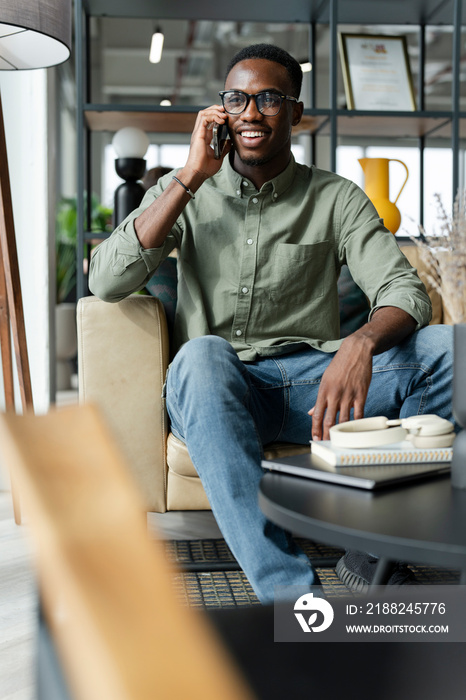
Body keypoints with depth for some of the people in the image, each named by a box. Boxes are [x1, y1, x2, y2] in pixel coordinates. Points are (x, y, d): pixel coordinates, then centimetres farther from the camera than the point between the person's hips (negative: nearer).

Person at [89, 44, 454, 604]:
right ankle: (290, 592, -41)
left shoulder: (336, 199, 9)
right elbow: (106, 283, -6)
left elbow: (404, 289, -5)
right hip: (216, 391, -1)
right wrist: (193, 175, -9)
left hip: (312, 382, 1)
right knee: (201, 355, -37)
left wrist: (361, 344, -30)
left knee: (449, 347, -21)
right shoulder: (185, 193, 10)